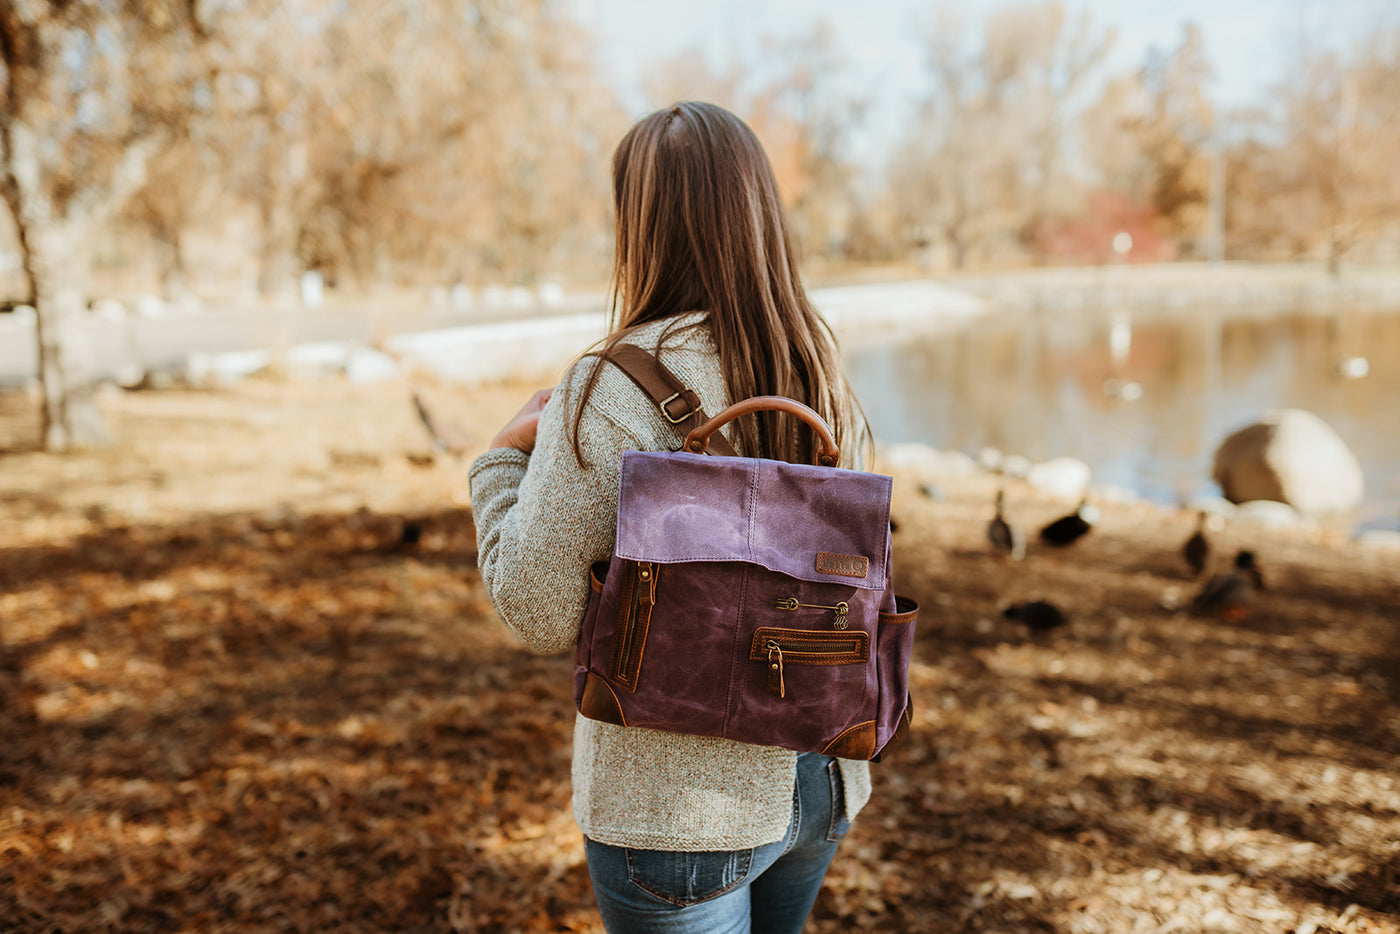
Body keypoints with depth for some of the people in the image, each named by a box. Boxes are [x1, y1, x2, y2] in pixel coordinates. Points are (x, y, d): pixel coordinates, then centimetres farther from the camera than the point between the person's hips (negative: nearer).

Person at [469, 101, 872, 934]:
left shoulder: (609, 396, -20)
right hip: (820, 780, 6)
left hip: (681, 807, -6)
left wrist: (506, 459, 0)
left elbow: (539, 615, -15)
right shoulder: (826, 381, -2)